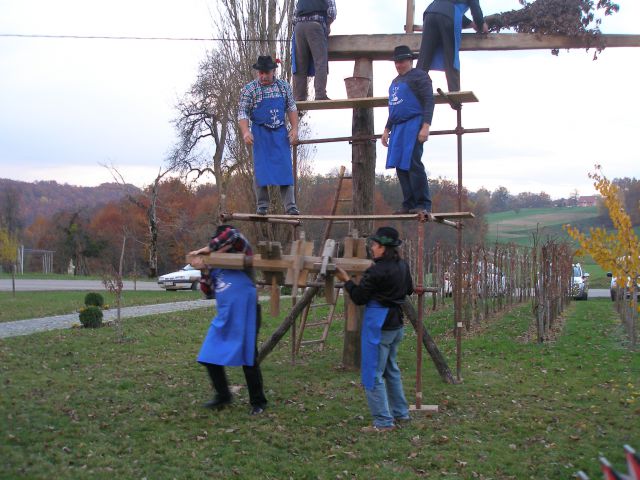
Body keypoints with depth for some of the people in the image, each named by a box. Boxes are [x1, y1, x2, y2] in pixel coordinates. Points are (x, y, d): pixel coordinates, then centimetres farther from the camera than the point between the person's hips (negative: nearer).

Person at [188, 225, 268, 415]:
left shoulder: (242, 253, -5)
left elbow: (231, 235, -23)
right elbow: (209, 292, 17)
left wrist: (205, 250, -16)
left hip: (244, 317, -7)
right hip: (224, 318, 7)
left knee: (249, 360, 1)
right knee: (211, 357, 3)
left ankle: (258, 402, 17)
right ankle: (222, 396, 22)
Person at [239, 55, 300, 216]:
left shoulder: (284, 87, 6)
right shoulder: (249, 89, -4)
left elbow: (291, 108, 12)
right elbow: (242, 113, -5)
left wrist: (294, 128, 1)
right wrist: (245, 132, -21)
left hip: (280, 133, 2)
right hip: (260, 134, -2)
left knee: (285, 168, -2)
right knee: (261, 169, -3)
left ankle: (290, 206, -2)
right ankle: (262, 205, 3)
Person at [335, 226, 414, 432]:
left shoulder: (376, 271, -20)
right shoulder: (403, 266, 5)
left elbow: (359, 298, -12)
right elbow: (409, 290, 20)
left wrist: (346, 280, 1)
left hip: (378, 325, -9)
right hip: (396, 324, 9)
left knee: (372, 373, -1)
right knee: (391, 369, 23)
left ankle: (383, 422, 2)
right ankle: (401, 413, 30)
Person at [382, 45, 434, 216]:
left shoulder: (419, 76, -1)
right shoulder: (395, 81, 24)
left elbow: (429, 101, -10)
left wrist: (426, 126, -20)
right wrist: (387, 129, 27)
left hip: (413, 125, -8)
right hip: (398, 128, 8)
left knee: (413, 164, -14)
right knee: (400, 166, 4)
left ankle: (423, 204, -11)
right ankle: (409, 204, 7)